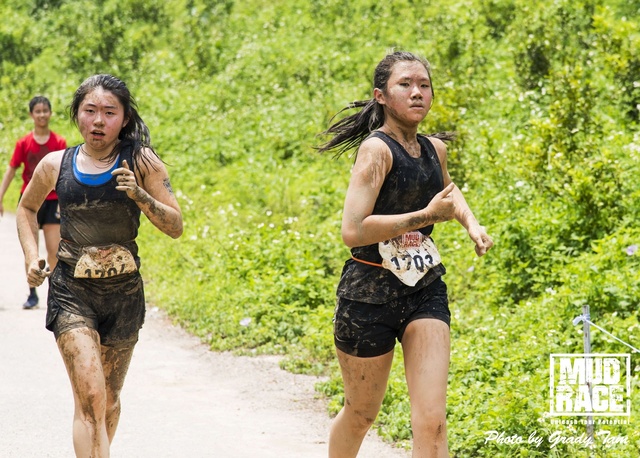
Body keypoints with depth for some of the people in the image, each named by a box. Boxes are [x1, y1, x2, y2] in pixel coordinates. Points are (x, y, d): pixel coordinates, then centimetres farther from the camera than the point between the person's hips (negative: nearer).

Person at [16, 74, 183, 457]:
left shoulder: (142, 163, -5)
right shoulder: (56, 165, -1)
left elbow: (176, 227, -5)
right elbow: (27, 209, 19)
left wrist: (139, 196, -21)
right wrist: (32, 258, 5)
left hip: (124, 293, 1)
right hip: (71, 292, -1)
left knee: (109, 399, 16)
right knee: (90, 398, -17)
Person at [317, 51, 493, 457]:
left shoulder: (434, 149, 7)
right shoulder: (377, 149, -15)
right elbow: (353, 230, -27)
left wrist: (472, 223, 14)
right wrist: (428, 215, -20)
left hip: (426, 291, 5)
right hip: (370, 294, -5)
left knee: (432, 422, -9)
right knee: (361, 415, 13)